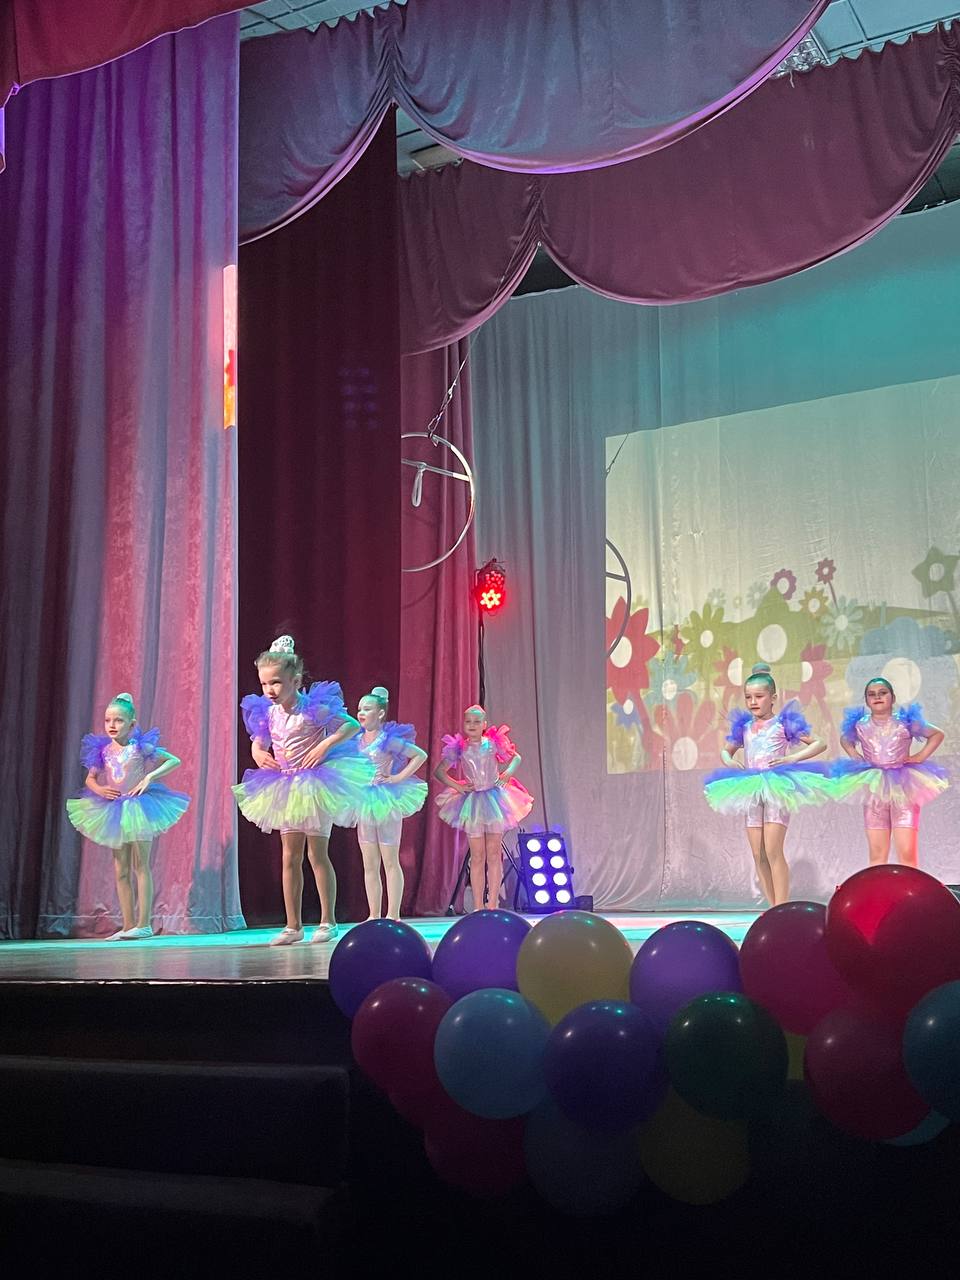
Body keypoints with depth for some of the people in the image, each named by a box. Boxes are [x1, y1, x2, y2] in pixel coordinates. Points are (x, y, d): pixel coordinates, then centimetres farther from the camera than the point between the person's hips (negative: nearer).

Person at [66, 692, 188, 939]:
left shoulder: (140, 746, -7)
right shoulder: (103, 750, 5)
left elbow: (174, 761, -6)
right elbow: (90, 778, 15)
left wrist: (150, 777, -17)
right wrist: (99, 789, -7)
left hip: (139, 807, -5)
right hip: (113, 810, 5)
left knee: (140, 865, -5)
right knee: (121, 871, 7)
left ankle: (144, 923, -4)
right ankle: (128, 925, 12)